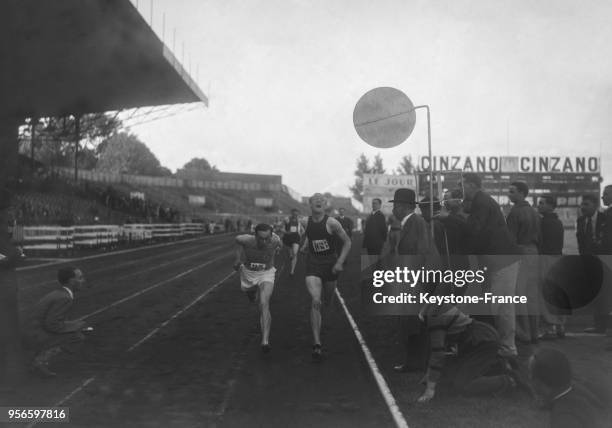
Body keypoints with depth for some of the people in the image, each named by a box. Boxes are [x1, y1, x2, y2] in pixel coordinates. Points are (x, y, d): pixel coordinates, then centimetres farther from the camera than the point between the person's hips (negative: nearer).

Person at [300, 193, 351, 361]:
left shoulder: (331, 223, -14)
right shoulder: (307, 221, -1)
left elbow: (347, 242, -7)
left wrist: (340, 262, -13)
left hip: (330, 264, -1)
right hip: (313, 265, 1)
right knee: (316, 302, -15)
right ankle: (317, 344, -16)